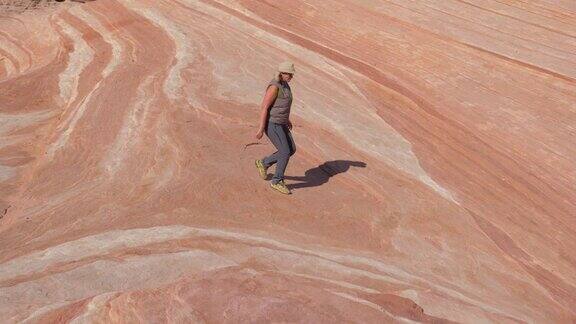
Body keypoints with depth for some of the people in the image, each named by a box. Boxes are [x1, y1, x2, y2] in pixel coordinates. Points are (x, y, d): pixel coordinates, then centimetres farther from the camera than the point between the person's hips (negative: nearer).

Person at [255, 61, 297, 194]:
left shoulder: (283, 83, 9)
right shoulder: (274, 86, -22)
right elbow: (264, 107, -22)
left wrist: (286, 118, 28)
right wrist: (261, 129, -20)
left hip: (279, 123, 10)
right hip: (271, 124, -10)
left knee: (291, 150, 9)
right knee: (285, 152, -9)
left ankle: (264, 163, 24)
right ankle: (277, 181, 7)